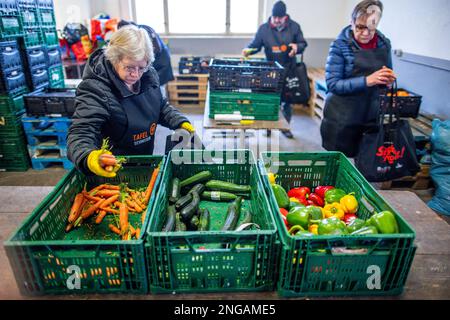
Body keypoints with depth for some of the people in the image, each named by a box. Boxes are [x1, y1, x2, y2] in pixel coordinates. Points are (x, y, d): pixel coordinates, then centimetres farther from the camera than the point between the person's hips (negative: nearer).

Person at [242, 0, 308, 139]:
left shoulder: (294, 26, -2)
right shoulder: (263, 28, -2)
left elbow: (303, 43, 4)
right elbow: (255, 44, 0)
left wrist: (297, 47, -19)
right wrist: (248, 50, -22)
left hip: (289, 70, 0)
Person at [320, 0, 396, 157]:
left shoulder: (384, 44, 3)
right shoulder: (340, 45, -10)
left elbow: (387, 75, 15)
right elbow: (333, 84, -16)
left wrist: (389, 78, -8)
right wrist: (367, 80, -26)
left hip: (371, 116, 4)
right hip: (342, 119, -4)